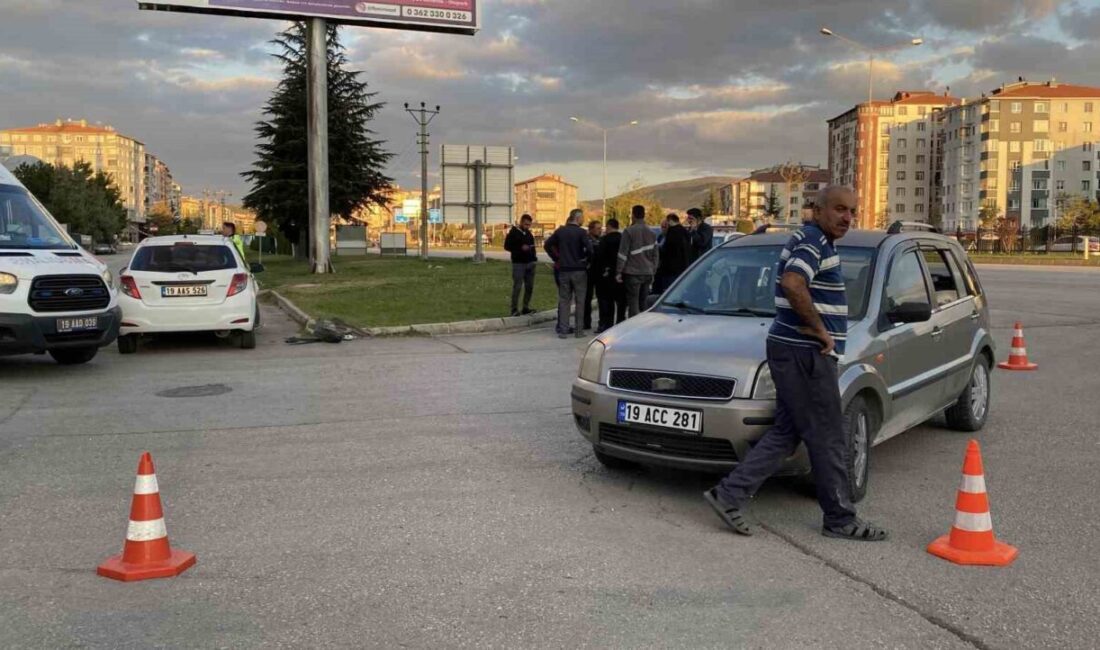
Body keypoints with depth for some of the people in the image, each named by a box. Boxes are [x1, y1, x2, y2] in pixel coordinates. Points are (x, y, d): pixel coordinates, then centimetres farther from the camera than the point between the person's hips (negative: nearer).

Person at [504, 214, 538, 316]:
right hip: (519, 263, -6)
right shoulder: (513, 232, -4)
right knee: (517, 287, -6)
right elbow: (507, 246, -7)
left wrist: (534, 258, 7)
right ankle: (514, 309, -1)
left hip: (530, 263, 6)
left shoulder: (528, 233, 15)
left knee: (529, 287, 7)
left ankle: (526, 308, 15)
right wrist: (520, 248, -18)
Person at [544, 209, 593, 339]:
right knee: (579, 301, 5)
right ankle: (579, 330, 7)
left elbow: (547, 245, 8)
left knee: (564, 300, 8)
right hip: (579, 270, -4)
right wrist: (587, 260, -2)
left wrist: (557, 258, 12)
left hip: (563, 270, 4)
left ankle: (563, 330, 5)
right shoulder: (581, 232, -10)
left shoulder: (560, 231, 5)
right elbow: (589, 249, -20)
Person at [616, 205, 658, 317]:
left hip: (632, 273, -6)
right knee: (643, 303, 12)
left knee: (633, 304, -6)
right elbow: (655, 255, 15)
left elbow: (623, 254, -10)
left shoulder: (629, 231, -8)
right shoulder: (651, 233, 12)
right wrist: (653, 272, 21)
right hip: (647, 273, 6)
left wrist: (618, 272, -6)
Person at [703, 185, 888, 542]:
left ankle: (729, 494, 8)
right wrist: (820, 329, -22)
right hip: (805, 353, -10)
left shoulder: (819, 243, 19)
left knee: (785, 434, 11)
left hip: (797, 352, 10)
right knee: (828, 440, 1)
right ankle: (840, 519, 14)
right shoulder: (813, 242, -14)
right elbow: (793, 283, -33)